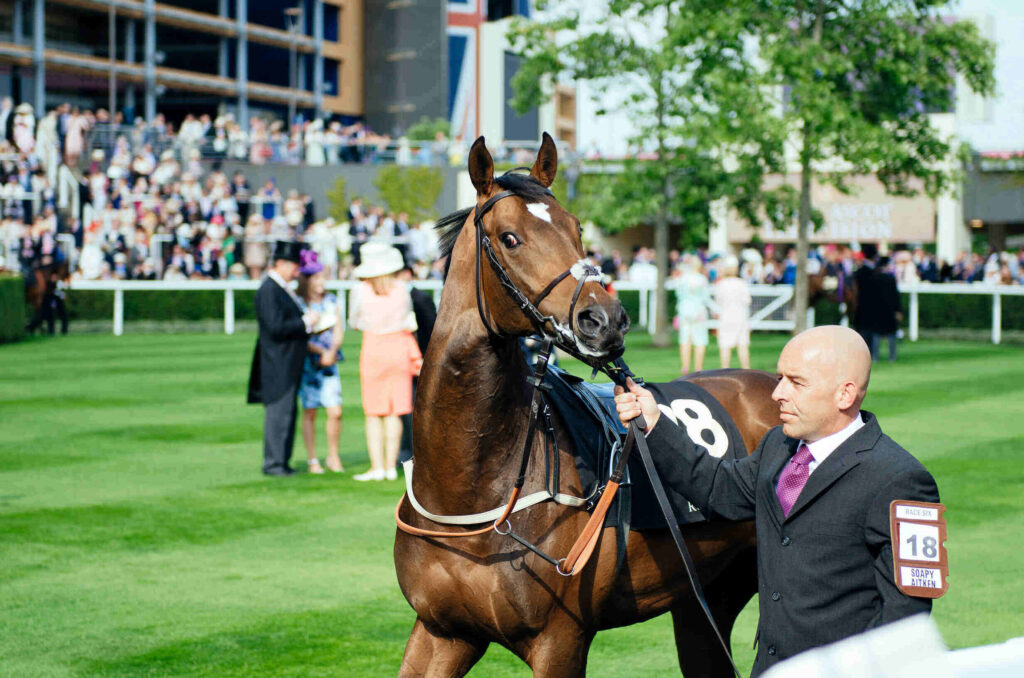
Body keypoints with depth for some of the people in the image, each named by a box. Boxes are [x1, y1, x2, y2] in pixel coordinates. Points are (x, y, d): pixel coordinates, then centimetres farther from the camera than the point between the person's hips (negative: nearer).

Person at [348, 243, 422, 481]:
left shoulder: (361, 292, -7)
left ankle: (377, 467, -1)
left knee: (374, 413, 4)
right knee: (395, 413, 6)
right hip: (399, 348, 2)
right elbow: (408, 321, 10)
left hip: (373, 349, -2)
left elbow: (353, 323, 6)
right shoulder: (402, 289, -2)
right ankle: (391, 466, 6)